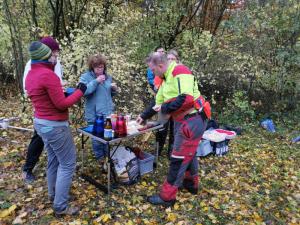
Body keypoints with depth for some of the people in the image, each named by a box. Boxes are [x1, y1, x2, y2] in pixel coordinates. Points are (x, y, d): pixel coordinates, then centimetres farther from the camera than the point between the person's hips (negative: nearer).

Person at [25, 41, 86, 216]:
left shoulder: (31, 75, 8)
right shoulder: (48, 75, -22)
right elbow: (61, 104, -21)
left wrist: (64, 93, 6)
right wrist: (80, 92, -10)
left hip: (41, 122, 10)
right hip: (55, 126, -10)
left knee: (54, 159, 23)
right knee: (68, 164, 1)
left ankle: (53, 193, 38)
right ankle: (61, 206, 9)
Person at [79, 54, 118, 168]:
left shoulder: (108, 76, 8)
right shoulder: (85, 77, -6)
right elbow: (83, 92, -23)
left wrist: (114, 89, -3)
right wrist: (96, 81, -27)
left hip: (108, 112, 5)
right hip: (94, 114, -4)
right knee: (97, 138, 8)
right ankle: (100, 159, 25)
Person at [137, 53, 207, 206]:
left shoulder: (180, 72, -19)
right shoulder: (167, 78, 13)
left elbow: (187, 99, -31)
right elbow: (159, 102, 23)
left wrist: (166, 108, -19)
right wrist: (144, 116, 25)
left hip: (191, 121, -10)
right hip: (182, 121, 10)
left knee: (178, 158, -2)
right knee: (188, 153, 23)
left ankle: (167, 197, 11)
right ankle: (191, 184, 43)